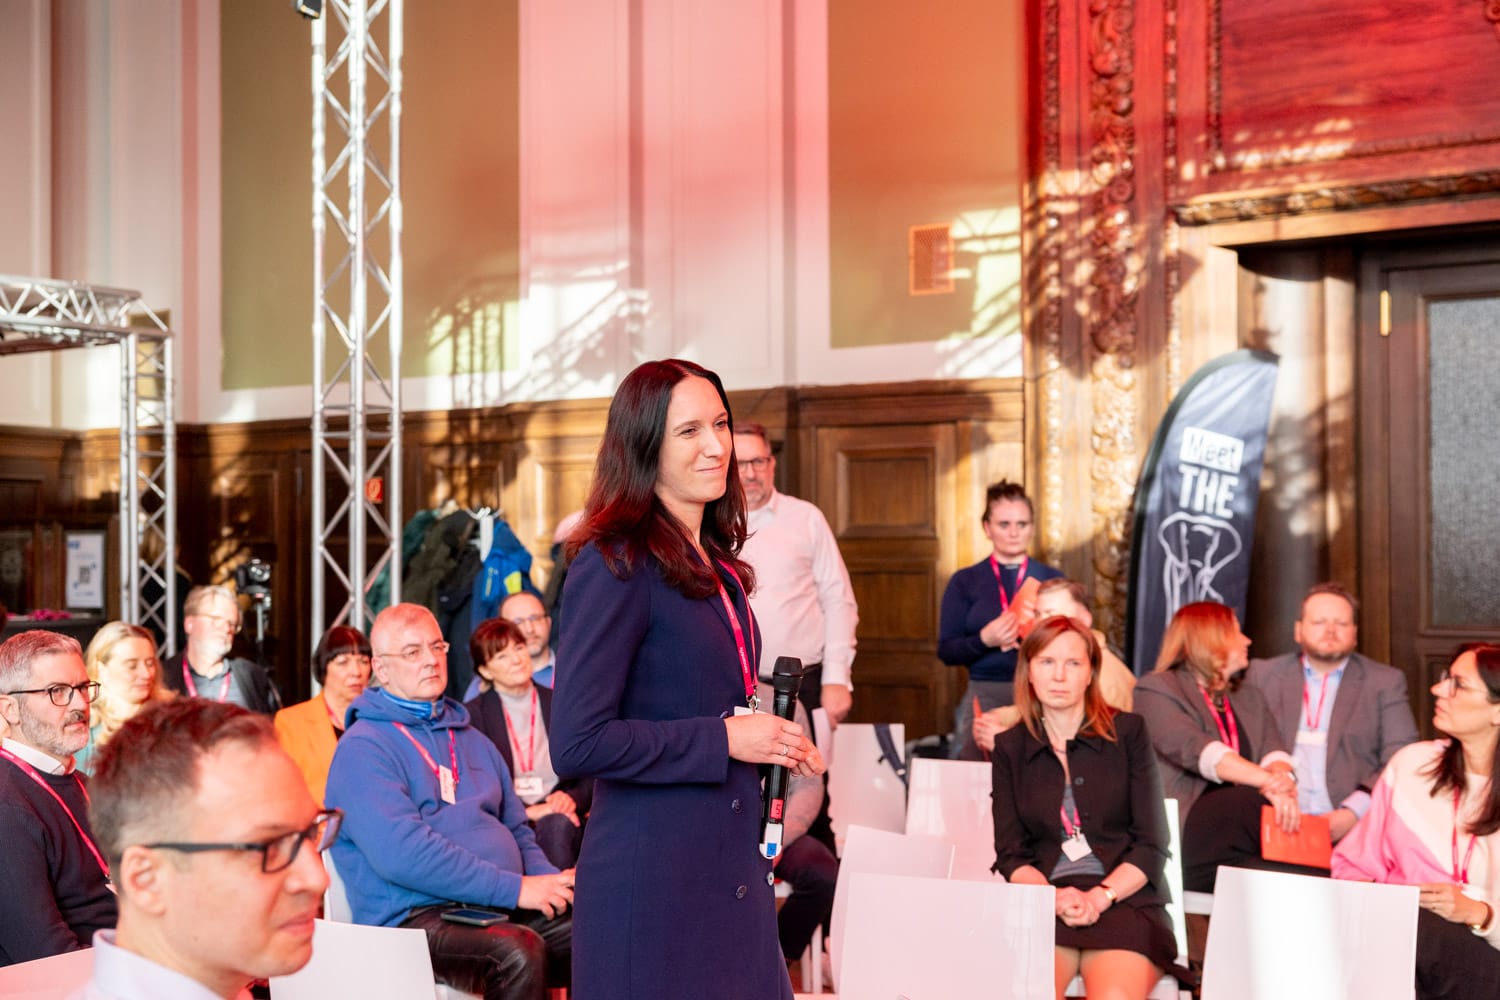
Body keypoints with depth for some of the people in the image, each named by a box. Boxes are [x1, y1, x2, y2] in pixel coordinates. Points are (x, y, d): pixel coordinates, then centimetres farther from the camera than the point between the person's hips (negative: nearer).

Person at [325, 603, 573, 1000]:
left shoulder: (472, 740, 22)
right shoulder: (363, 748, -4)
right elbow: (401, 853, -17)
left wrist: (551, 881, 2)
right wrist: (514, 888, -19)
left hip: (499, 909, 7)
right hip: (414, 916, -7)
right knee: (519, 951, -35)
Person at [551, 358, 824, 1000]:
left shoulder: (717, 567, 13)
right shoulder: (614, 567, -13)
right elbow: (577, 744, -19)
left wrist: (773, 742, 7)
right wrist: (723, 738, -16)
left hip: (733, 873, 8)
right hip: (653, 882, -8)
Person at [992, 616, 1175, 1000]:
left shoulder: (1127, 732, 8)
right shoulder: (1010, 747, 13)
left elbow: (1151, 845, 4)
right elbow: (1010, 855, 9)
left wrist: (1100, 897, -12)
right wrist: (1054, 897, -11)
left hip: (1123, 899, -1)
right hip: (1042, 903, 1)